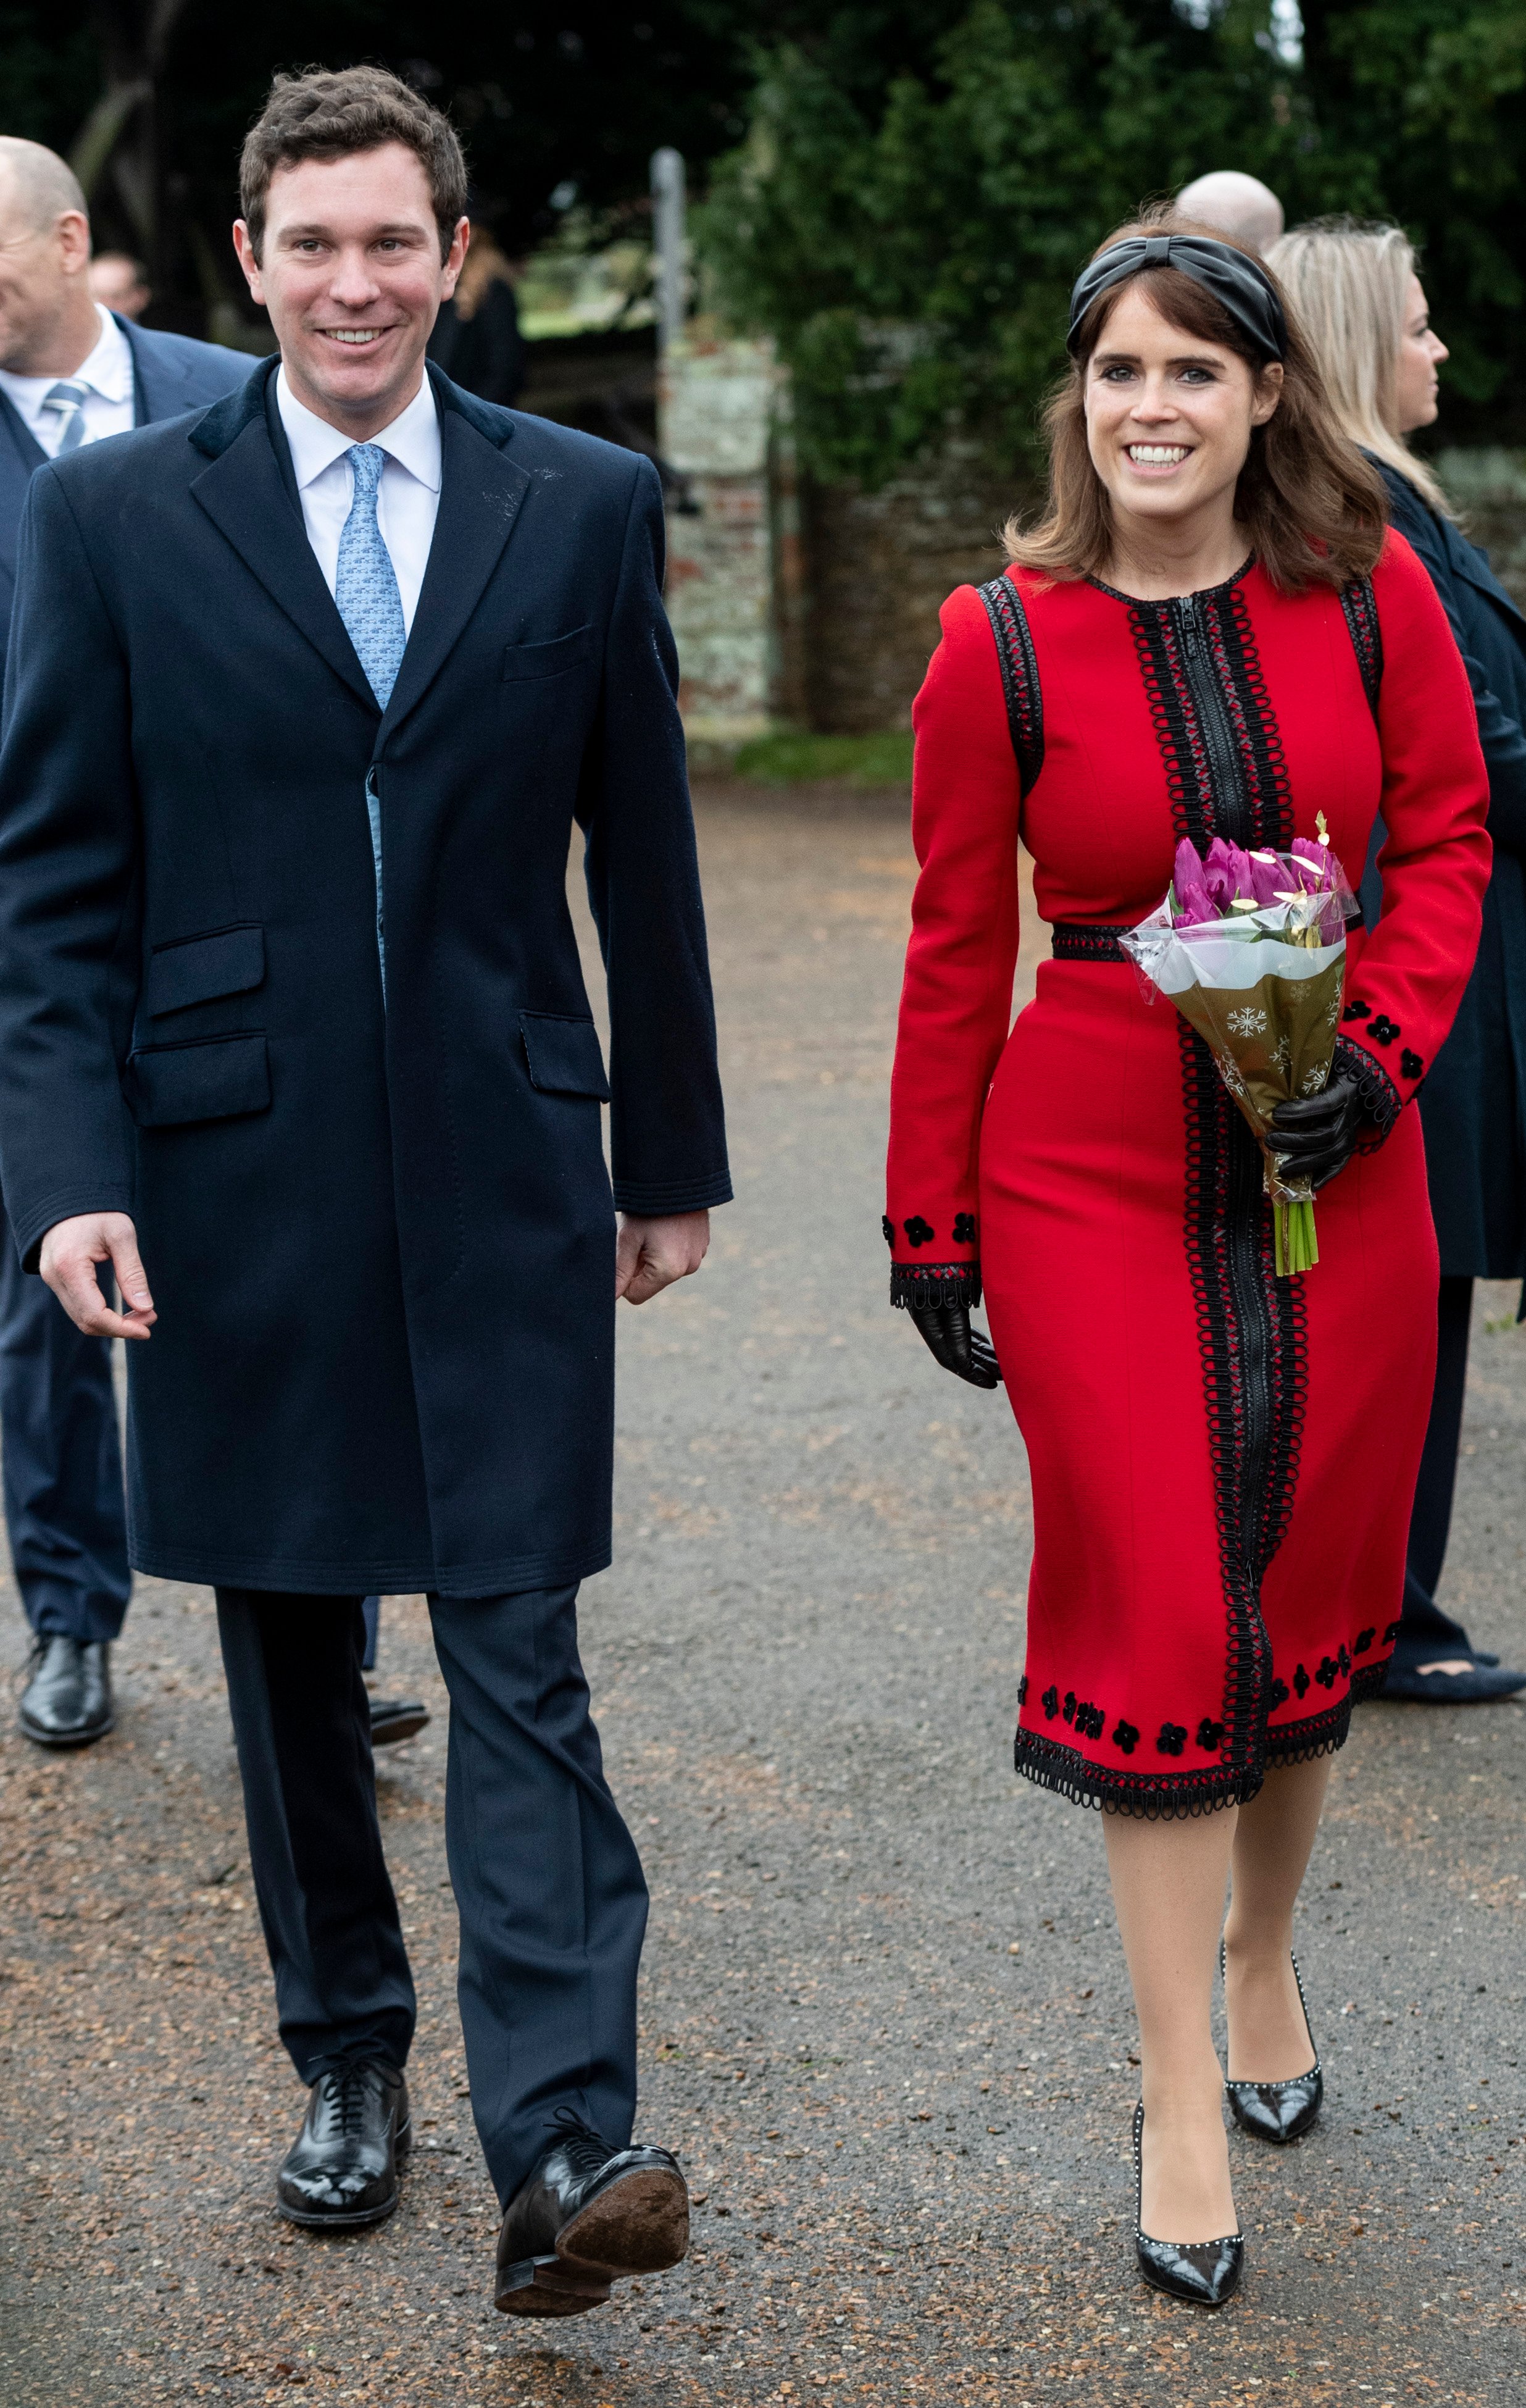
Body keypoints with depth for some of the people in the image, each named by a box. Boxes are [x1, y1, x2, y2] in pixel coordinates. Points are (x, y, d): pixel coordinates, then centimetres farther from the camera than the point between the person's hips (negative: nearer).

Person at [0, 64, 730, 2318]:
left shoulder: (588, 506, 4)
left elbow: (643, 857, 8)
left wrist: (675, 1159, 11)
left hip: (502, 1169, 0)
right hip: (238, 1177, 1)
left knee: (520, 1655, -5)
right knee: (289, 1655, 12)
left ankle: (562, 2144, -7)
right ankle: (349, 2051, 29)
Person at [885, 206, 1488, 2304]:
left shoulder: (1373, 596, -2)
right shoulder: (1003, 641, -6)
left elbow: (1447, 841, 6)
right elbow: (956, 950, 1)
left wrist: (1376, 1049, -10)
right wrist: (931, 1226, 4)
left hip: (1334, 1160, 2)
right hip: (1094, 1164, -2)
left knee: (1310, 1581, 12)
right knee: (1157, 1602, -2)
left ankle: (1262, 1957, 37)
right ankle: (1183, 2096, 9)